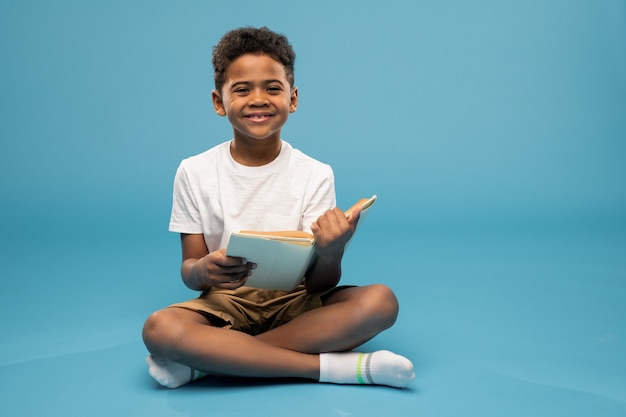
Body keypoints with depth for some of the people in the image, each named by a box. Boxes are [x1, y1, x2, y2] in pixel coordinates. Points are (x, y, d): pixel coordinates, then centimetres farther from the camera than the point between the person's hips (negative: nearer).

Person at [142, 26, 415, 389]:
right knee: (159, 328, -31)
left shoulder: (315, 175, -5)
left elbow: (320, 285, -8)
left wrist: (330, 254, -31)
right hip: (225, 302, 0)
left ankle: (209, 358, -22)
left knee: (380, 301, -26)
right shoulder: (195, 173, -2)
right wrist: (203, 271, -24)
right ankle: (341, 366, -22)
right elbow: (189, 268, 1)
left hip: (294, 303, 1)